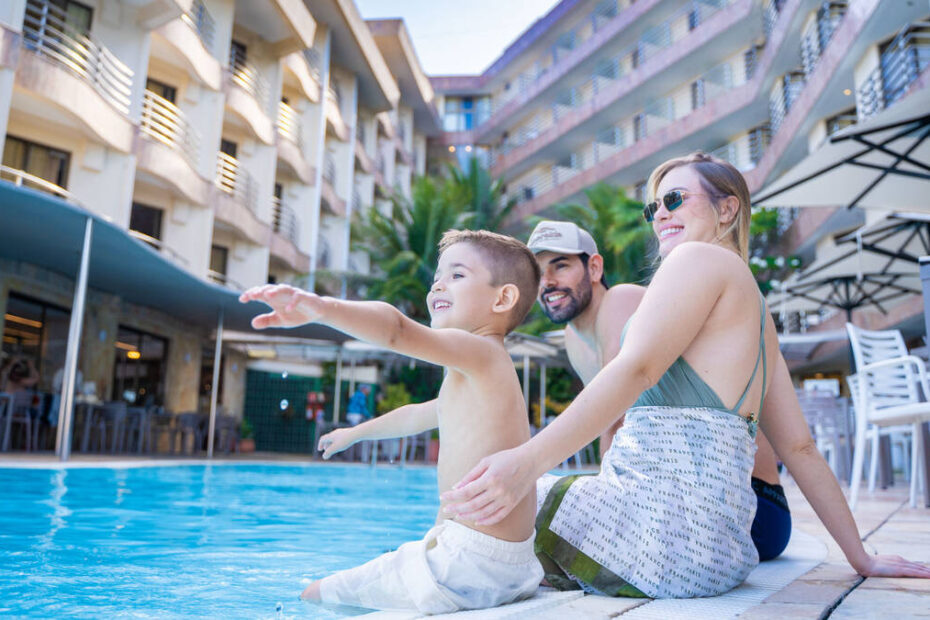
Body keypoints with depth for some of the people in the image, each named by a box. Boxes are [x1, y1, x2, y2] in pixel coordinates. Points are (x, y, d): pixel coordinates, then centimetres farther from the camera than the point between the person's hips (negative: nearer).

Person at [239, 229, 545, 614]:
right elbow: (419, 415, 31)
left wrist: (321, 307, -48)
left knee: (315, 596, 1)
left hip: (472, 560, -10)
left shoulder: (479, 350, -15)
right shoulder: (482, 372, 17)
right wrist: (355, 433, 42)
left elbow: (397, 329, -34)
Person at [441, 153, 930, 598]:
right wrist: (861, 559, 25)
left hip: (666, 519, -10)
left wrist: (528, 460, -30)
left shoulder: (702, 257, -3)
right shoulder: (756, 312, 24)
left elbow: (637, 368, -20)